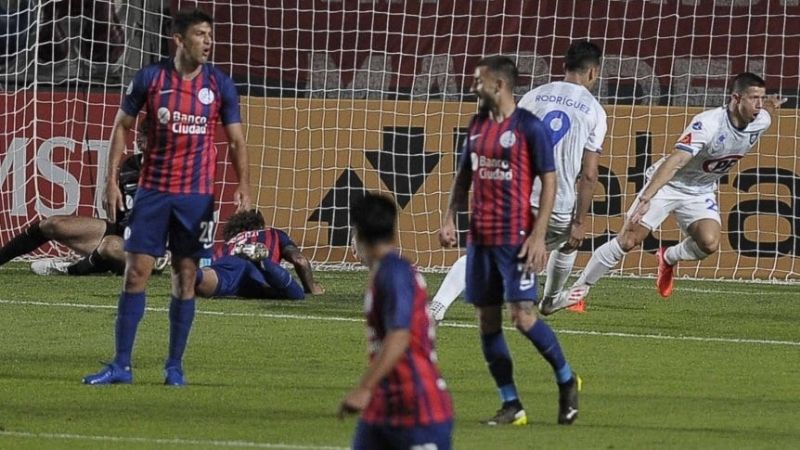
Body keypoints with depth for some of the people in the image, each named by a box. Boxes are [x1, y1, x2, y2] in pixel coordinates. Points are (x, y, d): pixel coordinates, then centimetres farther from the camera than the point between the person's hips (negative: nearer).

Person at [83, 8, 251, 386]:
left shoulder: (219, 85, 0)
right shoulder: (150, 78, -3)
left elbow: (236, 141, 5)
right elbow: (121, 127, 6)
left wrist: (243, 186, -9)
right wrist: (112, 180, -1)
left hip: (196, 195, 0)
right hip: (153, 191, 0)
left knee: (185, 280, 3)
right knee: (135, 273, -3)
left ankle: (175, 366, 12)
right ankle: (121, 366, 2)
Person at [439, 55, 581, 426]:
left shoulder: (529, 127, -8)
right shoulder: (478, 125, 12)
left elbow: (549, 181, -8)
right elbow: (464, 175, 21)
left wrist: (538, 235, -15)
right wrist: (450, 217, 8)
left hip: (514, 238, -7)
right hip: (479, 238, 7)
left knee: (523, 316, -12)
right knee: (487, 320, 4)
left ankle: (566, 380, 11)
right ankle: (511, 406, 9)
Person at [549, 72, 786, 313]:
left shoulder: (761, 121, -12)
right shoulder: (707, 124, -32)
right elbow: (675, 161, -40)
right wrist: (646, 198, -47)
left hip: (701, 191, 5)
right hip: (668, 184, -5)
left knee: (709, 243, -20)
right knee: (628, 240, -10)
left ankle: (668, 258, 13)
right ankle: (578, 290, 4)